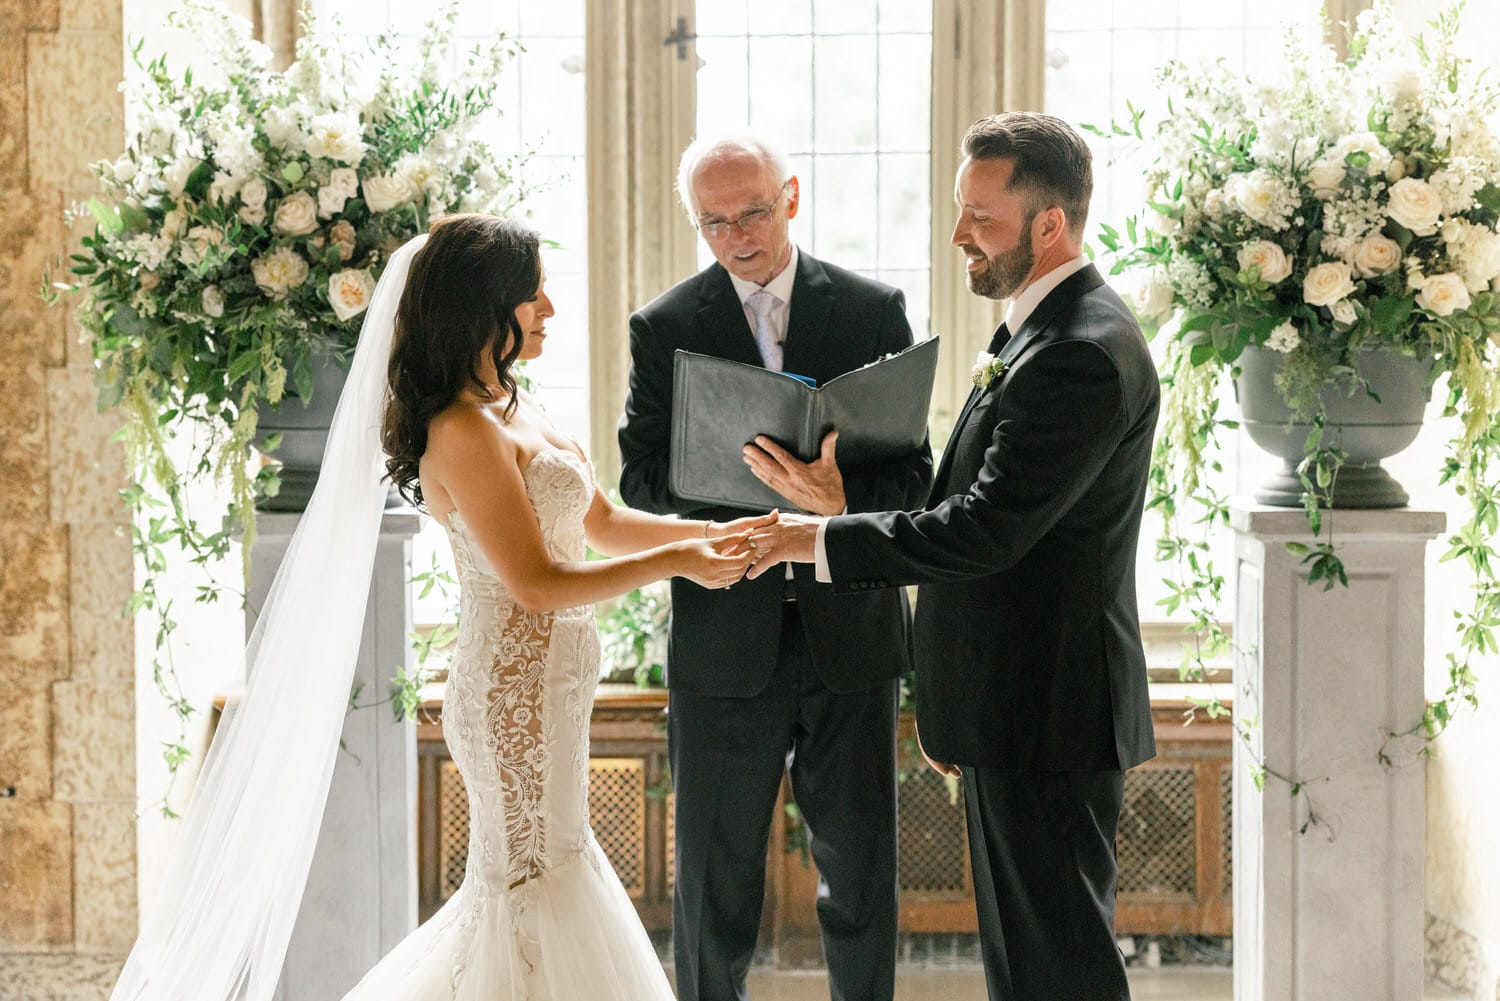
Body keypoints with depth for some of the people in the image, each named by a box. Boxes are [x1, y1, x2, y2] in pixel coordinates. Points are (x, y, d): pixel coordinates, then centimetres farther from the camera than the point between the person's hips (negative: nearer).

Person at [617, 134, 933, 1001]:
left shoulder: (874, 310, 4)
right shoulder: (666, 327, 4)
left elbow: (914, 473, -1)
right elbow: (641, 477, 0)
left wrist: (841, 498, -23)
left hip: (851, 631, 0)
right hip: (725, 637, 0)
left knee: (862, 870, 8)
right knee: (715, 873, 7)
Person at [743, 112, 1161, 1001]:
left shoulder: (1086, 355, -21)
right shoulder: (1041, 331, 13)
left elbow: (986, 528, -25)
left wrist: (822, 540, -16)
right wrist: (954, 712, 20)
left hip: (1050, 720, -11)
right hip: (1012, 708, 11)